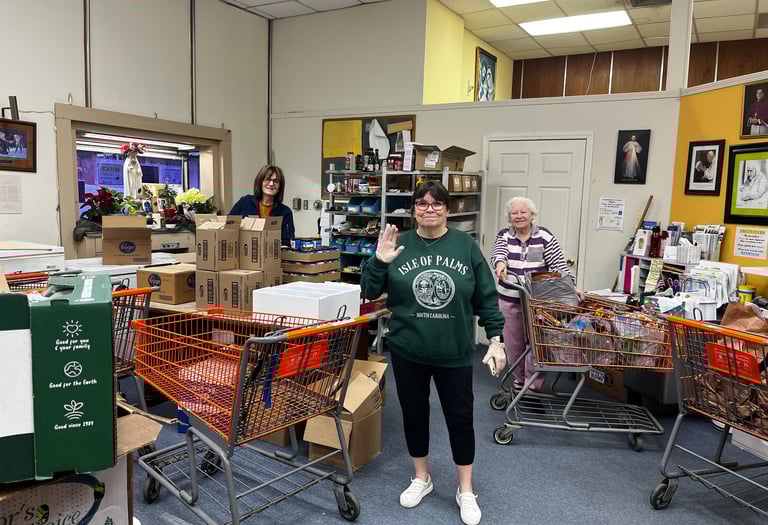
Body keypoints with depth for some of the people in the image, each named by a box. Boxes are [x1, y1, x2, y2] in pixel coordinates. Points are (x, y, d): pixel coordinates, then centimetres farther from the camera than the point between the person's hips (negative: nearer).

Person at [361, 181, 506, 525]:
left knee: (460, 418, 9)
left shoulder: (466, 246, -3)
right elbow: (369, 293, -1)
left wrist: (495, 339, -3)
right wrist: (379, 262, -18)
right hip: (408, 351, 1)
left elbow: (486, 298, 1)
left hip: (455, 353, -1)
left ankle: (465, 490, 29)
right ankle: (421, 478, 38)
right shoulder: (399, 245, -3)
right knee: (414, 414, 15)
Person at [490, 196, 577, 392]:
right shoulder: (504, 236, 1)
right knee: (513, 343, 11)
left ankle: (534, 386, 12)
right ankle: (518, 380, 29)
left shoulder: (544, 236, -5)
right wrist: (500, 264, -41)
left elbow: (559, 265, -6)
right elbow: (498, 255, -17)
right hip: (509, 299, 2)